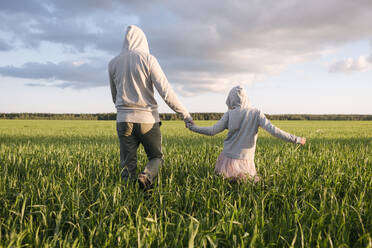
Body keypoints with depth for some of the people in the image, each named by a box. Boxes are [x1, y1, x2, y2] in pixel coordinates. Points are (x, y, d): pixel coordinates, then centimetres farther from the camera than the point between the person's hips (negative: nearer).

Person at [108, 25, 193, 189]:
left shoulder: (113, 63, 9)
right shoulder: (148, 59, -4)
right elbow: (166, 92, -10)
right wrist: (185, 114, -3)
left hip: (123, 120, 3)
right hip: (148, 120, -3)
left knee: (128, 165, 8)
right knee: (156, 157, 14)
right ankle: (146, 176, -15)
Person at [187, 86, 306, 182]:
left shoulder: (229, 114, -5)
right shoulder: (256, 113, -5)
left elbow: (212, 131, -2)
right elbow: (272, 130, -12)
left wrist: (192, 127, 12)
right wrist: (296, 139, -5)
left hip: (228, 158, 0)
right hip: (246, 160, 0)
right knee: (256, 182, 16)